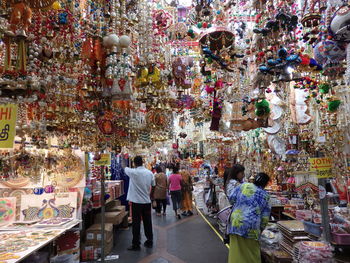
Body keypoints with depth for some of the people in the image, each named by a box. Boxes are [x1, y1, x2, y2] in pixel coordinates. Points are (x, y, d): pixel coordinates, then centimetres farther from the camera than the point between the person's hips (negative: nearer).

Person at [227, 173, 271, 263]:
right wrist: (261, 229, 22)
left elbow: (231, 198, 4)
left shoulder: (243, 186, 3)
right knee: (252, 254, 13)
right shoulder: (265, 195, 5)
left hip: (236, 223, 1)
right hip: (251, 228, -1)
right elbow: (265, 217, 8)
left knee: (236, 252, 11)